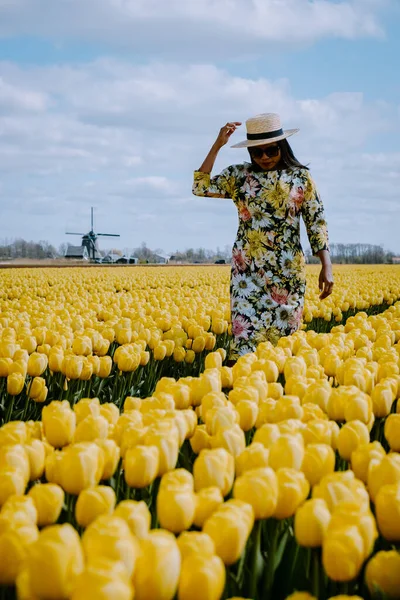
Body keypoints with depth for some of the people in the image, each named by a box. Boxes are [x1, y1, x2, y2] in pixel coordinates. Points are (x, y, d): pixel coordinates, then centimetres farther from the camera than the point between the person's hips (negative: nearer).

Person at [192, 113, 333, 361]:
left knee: (284, 335, 5)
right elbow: (201, 188, -4)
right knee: (245, 334, -7)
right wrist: (218, 145, -7)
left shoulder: (301, 177, 2)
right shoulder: (239, 175, 5)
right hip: (248, 269, 0)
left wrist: (327, 267, -8)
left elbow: (317, 223, 1)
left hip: (288, 271, 0)